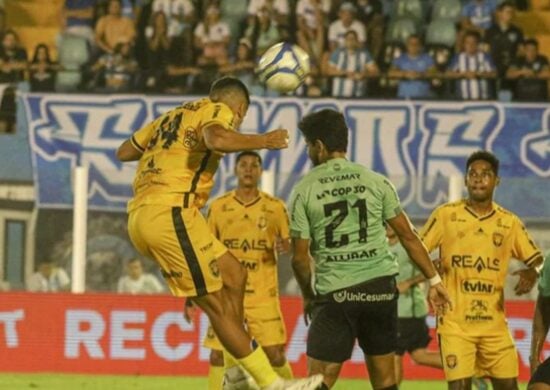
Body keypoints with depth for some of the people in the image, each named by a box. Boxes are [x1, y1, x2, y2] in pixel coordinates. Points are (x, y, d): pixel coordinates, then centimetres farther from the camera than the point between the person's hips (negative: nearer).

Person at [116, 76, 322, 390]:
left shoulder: (173, 116, 27)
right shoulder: (218, 111, 2)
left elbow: (124, 152, 32)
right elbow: (217, 139, -23)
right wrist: (261, 141, -10)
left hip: (141, 215, 9)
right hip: (171, 213, -9)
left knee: (233, 273, 17)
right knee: (217, 303, -5)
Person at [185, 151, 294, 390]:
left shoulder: (275, 207, 2)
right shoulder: (219, 207, 5)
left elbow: (290, 247, 7)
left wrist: (285, 246, -19)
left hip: (264, 295, -1)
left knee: (275, 355, -6)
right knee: (218, 356, -1)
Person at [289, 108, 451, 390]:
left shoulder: (304, 190, 0)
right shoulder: (375, 182, 5)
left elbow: (300, 257, -1)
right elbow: (407, 235, 6)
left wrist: (308, 296, 14)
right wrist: (434, 280, 13)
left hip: (334, 293, -3)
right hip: (380, 287, 3)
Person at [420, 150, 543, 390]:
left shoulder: (509, 222, 8)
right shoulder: (445, 215, 1)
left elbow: (536, 260, 13)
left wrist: (531, 274, -10)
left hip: (494, 323, 3)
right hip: (455, 322, -3)